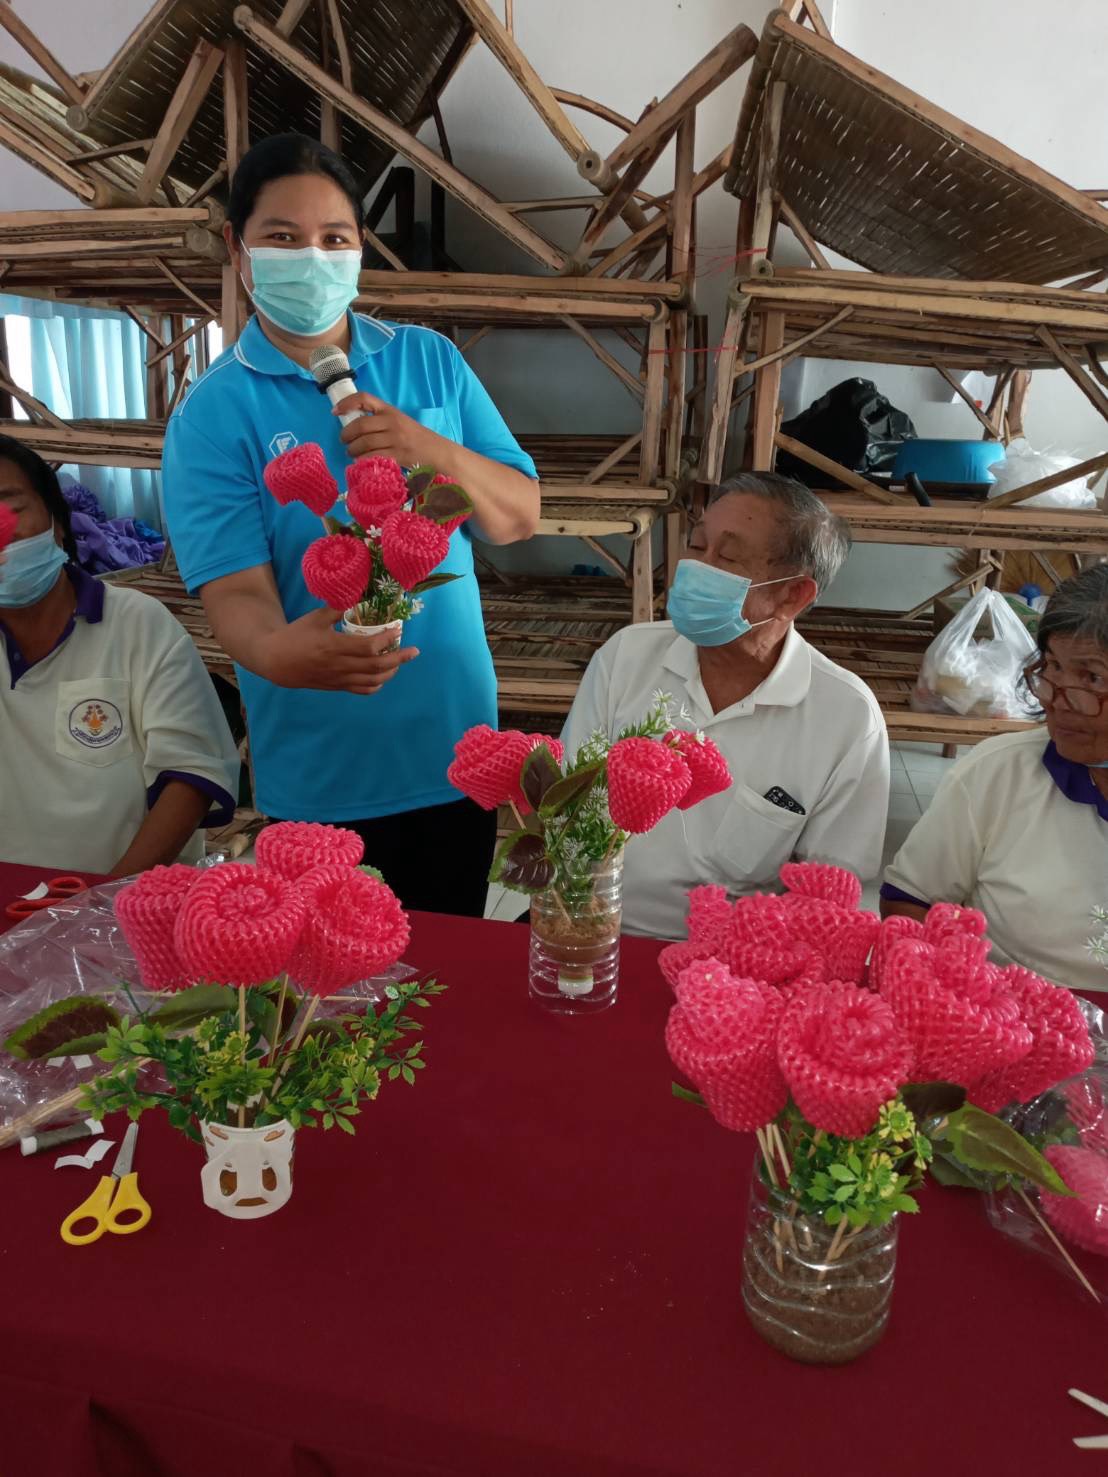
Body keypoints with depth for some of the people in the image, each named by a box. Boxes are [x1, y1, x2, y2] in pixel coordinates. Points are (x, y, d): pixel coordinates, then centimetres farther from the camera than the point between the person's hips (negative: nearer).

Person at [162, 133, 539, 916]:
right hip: (321, 774, -3)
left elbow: (521, 518, 1)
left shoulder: (429, 360, 2)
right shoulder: (214, 412, -8)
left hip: (457, 747, 3)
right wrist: (278, 652, -41)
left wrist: (434, 451, -18)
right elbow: (235, 592, -18)